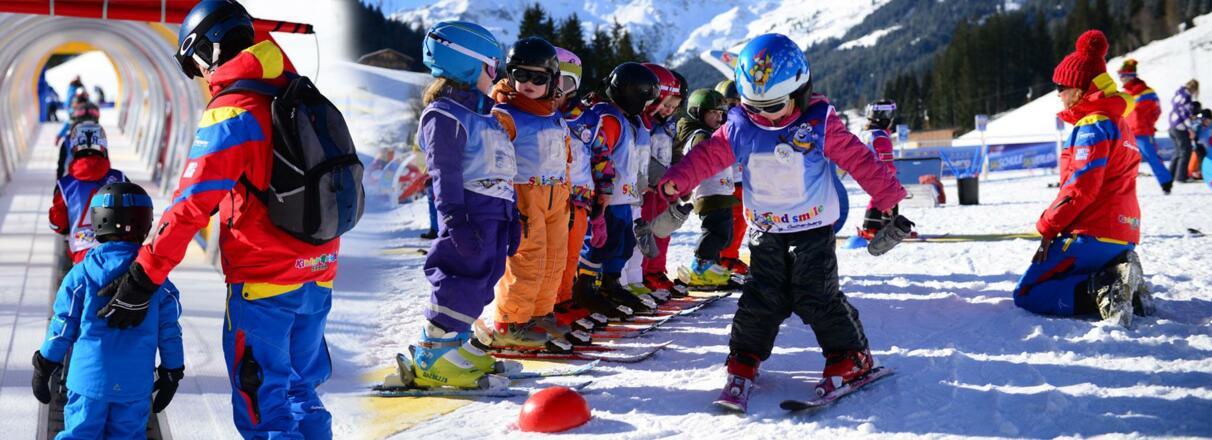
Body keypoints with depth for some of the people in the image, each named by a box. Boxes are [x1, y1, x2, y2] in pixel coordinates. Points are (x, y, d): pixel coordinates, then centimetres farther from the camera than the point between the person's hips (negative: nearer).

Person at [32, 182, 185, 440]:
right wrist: (171, 376, 13)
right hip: (136, 385, 1)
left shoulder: (82, 273, -7)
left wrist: (44, 368, 11)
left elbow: (63, 326, -2)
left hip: (89, 378, -1)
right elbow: (169, 332, 1)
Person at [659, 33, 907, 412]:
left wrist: (889, 199, -10)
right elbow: (710, 154, -5)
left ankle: (850, 357, 13)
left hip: (813, 228, -3)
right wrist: (678, 179, -20)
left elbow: (859, 159, -9)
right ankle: (743, 363, 16)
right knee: (760, 298, 3)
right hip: (765, 232, 3)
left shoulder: (820, 124, -12)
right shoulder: (741, 127, -4)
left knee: (817, 297, -3)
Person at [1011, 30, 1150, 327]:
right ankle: (1116, 279, 2)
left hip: (1093, 235, -10)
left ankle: (1101, 291, -22)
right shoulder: (1115, 121, 19)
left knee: (1027, 295, -6)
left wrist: (1048, 227, -10)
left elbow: (1081, 186, -20)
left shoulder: (1093, 126, -12)